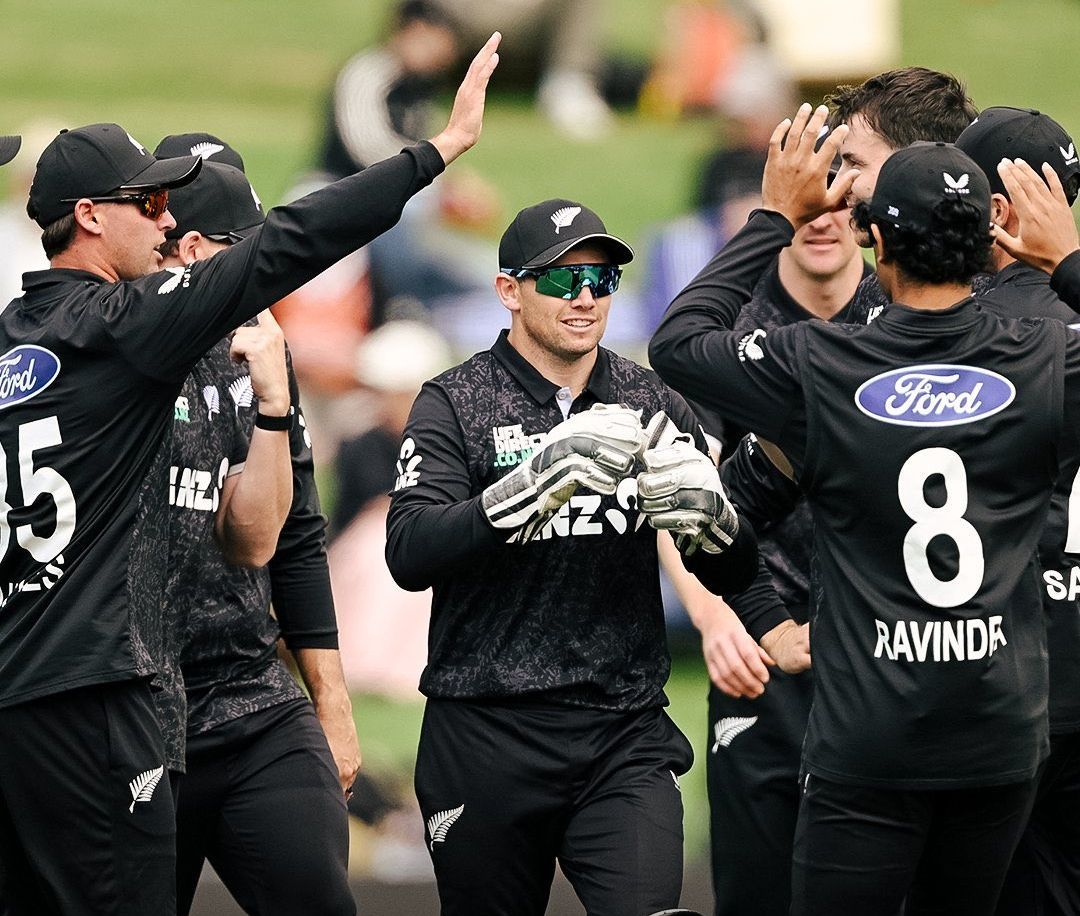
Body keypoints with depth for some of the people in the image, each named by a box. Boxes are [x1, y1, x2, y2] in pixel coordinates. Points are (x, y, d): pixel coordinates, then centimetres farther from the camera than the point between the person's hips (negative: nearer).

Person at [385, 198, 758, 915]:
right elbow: (410, 554, -16)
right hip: (488, 740, -2)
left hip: (626, 743, 2)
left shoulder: (651, 405, 10)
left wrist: (703, 514, -15)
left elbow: (735, 574, 8)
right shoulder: (455, 404, 0)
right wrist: (543, 477, -27)